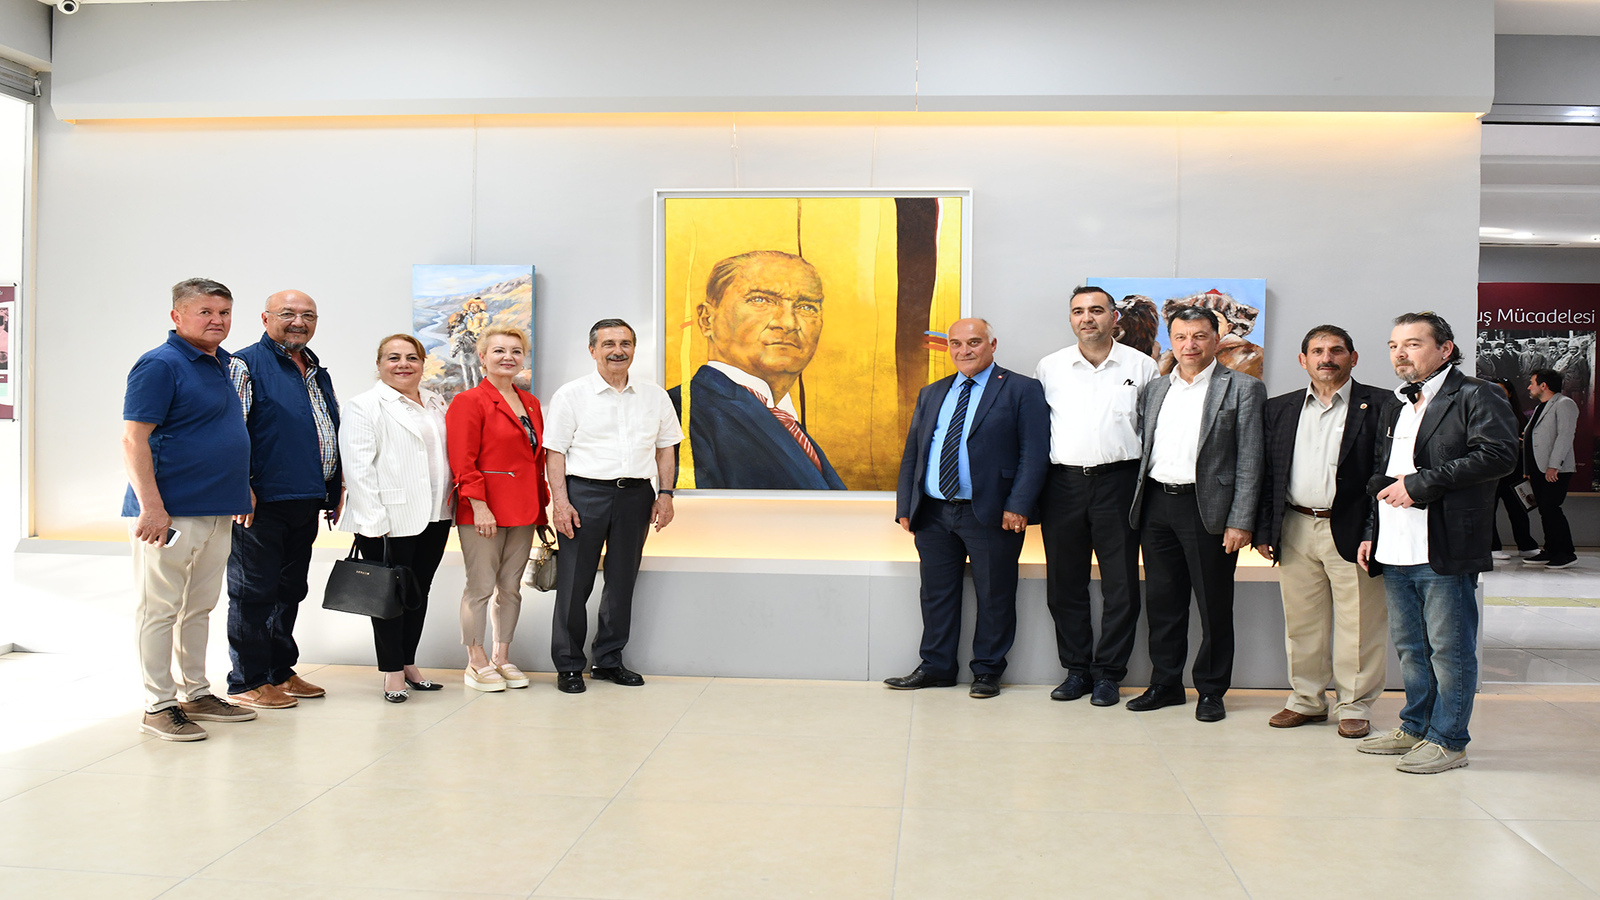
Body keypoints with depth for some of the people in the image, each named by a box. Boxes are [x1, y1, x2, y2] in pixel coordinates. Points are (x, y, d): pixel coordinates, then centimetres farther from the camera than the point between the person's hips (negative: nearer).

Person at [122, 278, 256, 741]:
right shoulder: (160, 365, -11)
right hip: (169, 511, -8)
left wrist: (241, 488, 21)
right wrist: (151, 506, -22)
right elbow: (133, 439, -16)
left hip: (217, 512, 8)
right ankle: (158, 706, 6)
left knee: (199, 607, 15)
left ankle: (196, 693, 24)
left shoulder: (222, 364, 15)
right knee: (160, 609, 0)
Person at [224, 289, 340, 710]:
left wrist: (335, 488, 18)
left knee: (289, 591, 15)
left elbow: (331, 430, 24)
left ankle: (281, 672, 26)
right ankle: (248, 682, 8)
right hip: (261, 502, -8)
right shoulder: (246, 365, -7)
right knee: (253, 593, -1)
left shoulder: (316, 371, 18)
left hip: (306, 502, 8)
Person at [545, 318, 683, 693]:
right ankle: (568, 665, 11)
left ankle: (609, 660, 22)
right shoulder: (571, 395, 0)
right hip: (585, 492, -3)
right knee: (574, 583, 0)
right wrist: (561, 502, -10)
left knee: (622, 581, 10)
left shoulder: (655, 396, 11)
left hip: (636, 494, 4)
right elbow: (556, 451, -2)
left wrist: (665, 493, 5)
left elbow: (666, 447, 15)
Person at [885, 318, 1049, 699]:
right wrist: (905, 505, 8)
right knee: (936, 595, 10)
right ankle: (936, 667, 22)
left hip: (991, 515, -5)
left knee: (993, 596, 3)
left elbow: (1035, 454, -7)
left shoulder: (1022, 390, 0)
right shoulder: (931, 394, 17)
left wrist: (1018, 506, -16)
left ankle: (987, 671, 17)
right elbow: (912, 453, 17)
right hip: (932, 513, 5)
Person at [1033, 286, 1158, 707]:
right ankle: (1076, 669, 18)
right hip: (1063, 482, 2)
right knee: (1064, 583, 6)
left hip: (1118, 482, -2)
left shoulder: (1141, 366, 4)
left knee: (1121, 585, 1)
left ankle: (1108, 673, 12)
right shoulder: (1049, 368, 9)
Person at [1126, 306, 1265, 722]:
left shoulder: (1242, 389, -2)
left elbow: (1249, 461, -6)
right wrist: (1138, 504, 8)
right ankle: (1165, 684, 23)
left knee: (1214, 606, 4)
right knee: (1162, 601, 11)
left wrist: (1240, 521, -12)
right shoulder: (1153, 390, 14)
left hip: (1207, 508, -5)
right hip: (1156, 505, 5)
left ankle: (1211, 691, 16)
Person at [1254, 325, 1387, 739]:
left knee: (1357, 624, 3)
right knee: (1301, 623, 11)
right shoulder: (1280, 408, 12)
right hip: (1296, 530, 4)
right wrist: (1264, 530, 6)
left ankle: (1354, 707, 15)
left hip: (1352, 530, -4)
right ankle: (1307, 700, 24)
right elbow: (1266, 472, 12)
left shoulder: (1380, 405, 0)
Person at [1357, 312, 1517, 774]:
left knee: (1449, 648, 0)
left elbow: (1499, 454, -19)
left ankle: (1448, 740, 11)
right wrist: (1370, 532, 16)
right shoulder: (1396, 405, 20)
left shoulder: (1476, 397, -6)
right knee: (1409, 646, 16)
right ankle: (1415, 727, 29)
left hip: (1446, 550, -8)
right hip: (1396, 551, 8)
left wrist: (1419, 484, -18)